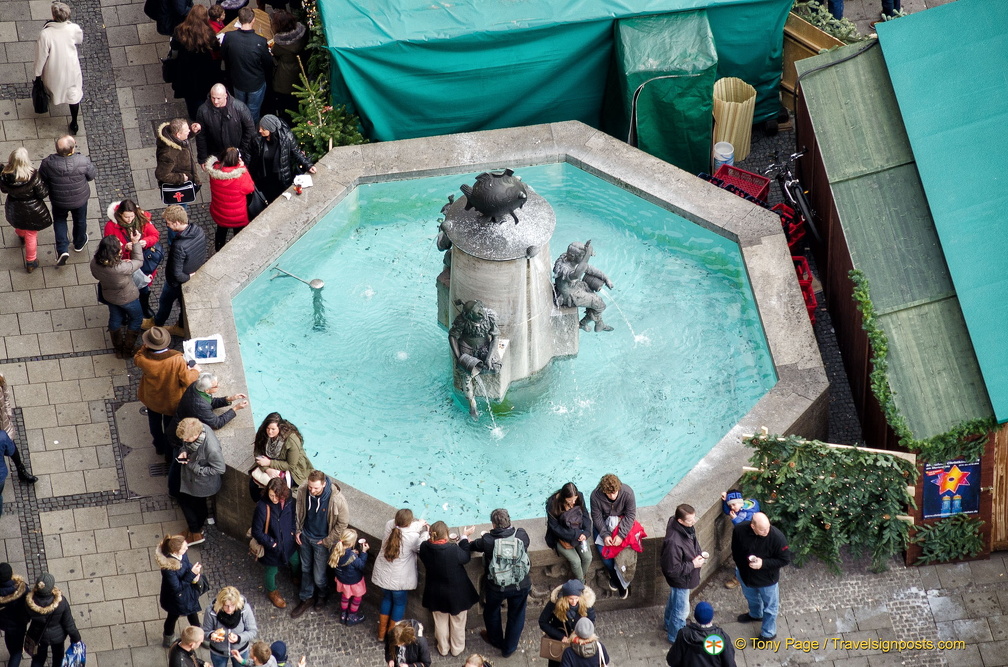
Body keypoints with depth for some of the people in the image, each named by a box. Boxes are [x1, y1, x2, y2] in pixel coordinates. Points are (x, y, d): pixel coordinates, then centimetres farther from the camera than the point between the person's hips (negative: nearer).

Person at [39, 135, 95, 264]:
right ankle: (79, 244, 54)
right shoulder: (82, 161, -33)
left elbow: (42, 179, -14)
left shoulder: (48, 164, -31)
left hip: (59, 200, 0)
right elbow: (92, 175, -14)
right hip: (80, 199, 0)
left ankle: (63, 249, 22)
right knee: (80, 220, 30)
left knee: (59, 221, 30)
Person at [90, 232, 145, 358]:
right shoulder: (121, 268, -44)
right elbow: (139, 261, -25)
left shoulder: (95, 263, -27)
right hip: (127, 298, -5)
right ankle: (128, 350, 37)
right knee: (136, 318, 25)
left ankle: (118, 349, 48)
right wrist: (135, 243, -21)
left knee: (115, 319, 29)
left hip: (109, 296, 5)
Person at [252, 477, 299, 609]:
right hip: (271, 547, -5)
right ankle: (272, 592, 52)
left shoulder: (290, 502, -20)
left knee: (296, 562, 30)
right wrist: (271, 543, -20)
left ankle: (297, 579, 65)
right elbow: (257, 532, -22)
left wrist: (293, 531, -8)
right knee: (271, 570, 22)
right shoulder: (262, 507, -33)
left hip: (288, 543, 5)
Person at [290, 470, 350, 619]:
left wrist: (328, 541, -12)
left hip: (321, 541, -4)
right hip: (305, 536, 4)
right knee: (306, 569, 22)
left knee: (318, 576, 11)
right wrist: (298, 530, 3)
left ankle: (323, 595, 45)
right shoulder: (302, 490, -22)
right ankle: (307, 599, 45)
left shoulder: (337, 499, -34)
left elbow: (343, 522, -17)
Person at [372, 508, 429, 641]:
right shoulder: (412, 537, -27)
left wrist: (419, 524, 2)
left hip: (383, 574, 5)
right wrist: (424, 532, 4)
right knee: (399, 603, 17)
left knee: (386, 598, 26)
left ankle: (381, 633, 38)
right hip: (399, 579, -5)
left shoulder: (389, 526, -15)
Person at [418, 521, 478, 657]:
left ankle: (443, 648, 43)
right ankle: (457, 649, 41)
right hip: (456, 593, -3)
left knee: (440, 622, 26)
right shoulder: (453, 550, -34)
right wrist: (464, 537, -3)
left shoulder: (424, 548, -22)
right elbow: (465, 557, -13)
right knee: (457, 623, 22)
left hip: (436, 593, 3)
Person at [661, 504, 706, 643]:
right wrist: (693, 565, -26)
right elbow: (672, 569, -32)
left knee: (674, 601, 33)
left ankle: (669, 626, 58)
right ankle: (675, 637, 39)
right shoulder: (673, 542, -43)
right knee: (681, 610, 15)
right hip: (681, 580, -9)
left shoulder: (687, 527, -16)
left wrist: (700, 554, -3)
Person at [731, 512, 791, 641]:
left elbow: (785, 560, -22)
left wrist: (763, 563, -32)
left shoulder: (777, 537, -34)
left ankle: (768, 633, 41)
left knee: (770, 606, 18)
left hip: (767, 578, -4)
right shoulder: (740, 531, -26)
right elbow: (735, 551, -5)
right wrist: (740, 565, -3)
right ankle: (755, 614, 64)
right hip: (746, 574, 4)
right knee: (751, 597, 33)